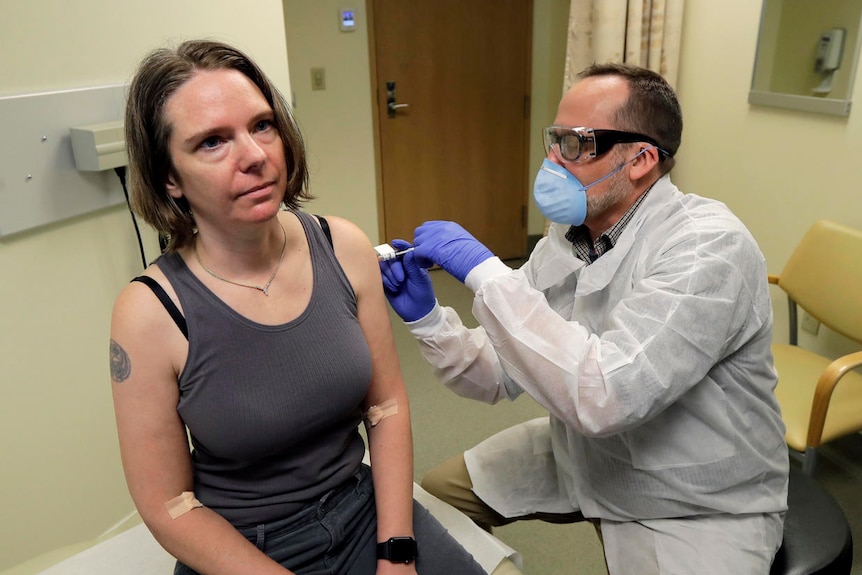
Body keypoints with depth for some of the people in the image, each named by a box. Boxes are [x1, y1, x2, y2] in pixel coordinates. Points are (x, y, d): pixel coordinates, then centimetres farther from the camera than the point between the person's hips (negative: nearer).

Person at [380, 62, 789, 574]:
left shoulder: (709, 247, -26)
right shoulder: (564, 240, -4)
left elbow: (603, 397, -38)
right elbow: (501, 376, -4)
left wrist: (485, 272, -35)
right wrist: (427, 318, -21)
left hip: (697, 506, -6)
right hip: (582, 456, 6)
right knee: (438, 495, 9)